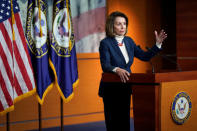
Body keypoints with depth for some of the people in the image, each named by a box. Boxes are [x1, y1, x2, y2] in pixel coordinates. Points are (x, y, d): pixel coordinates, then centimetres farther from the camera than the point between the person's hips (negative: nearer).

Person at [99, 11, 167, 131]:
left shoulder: (129, 41, 8)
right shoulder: (105, 43, -11)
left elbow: (145, 56, 10)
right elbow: (105, 66, -23)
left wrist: (158, 44, -1)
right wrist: (117, 70, -43)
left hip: (125, 88, 6)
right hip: (111, 89, -6)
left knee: (125, 121, 10)